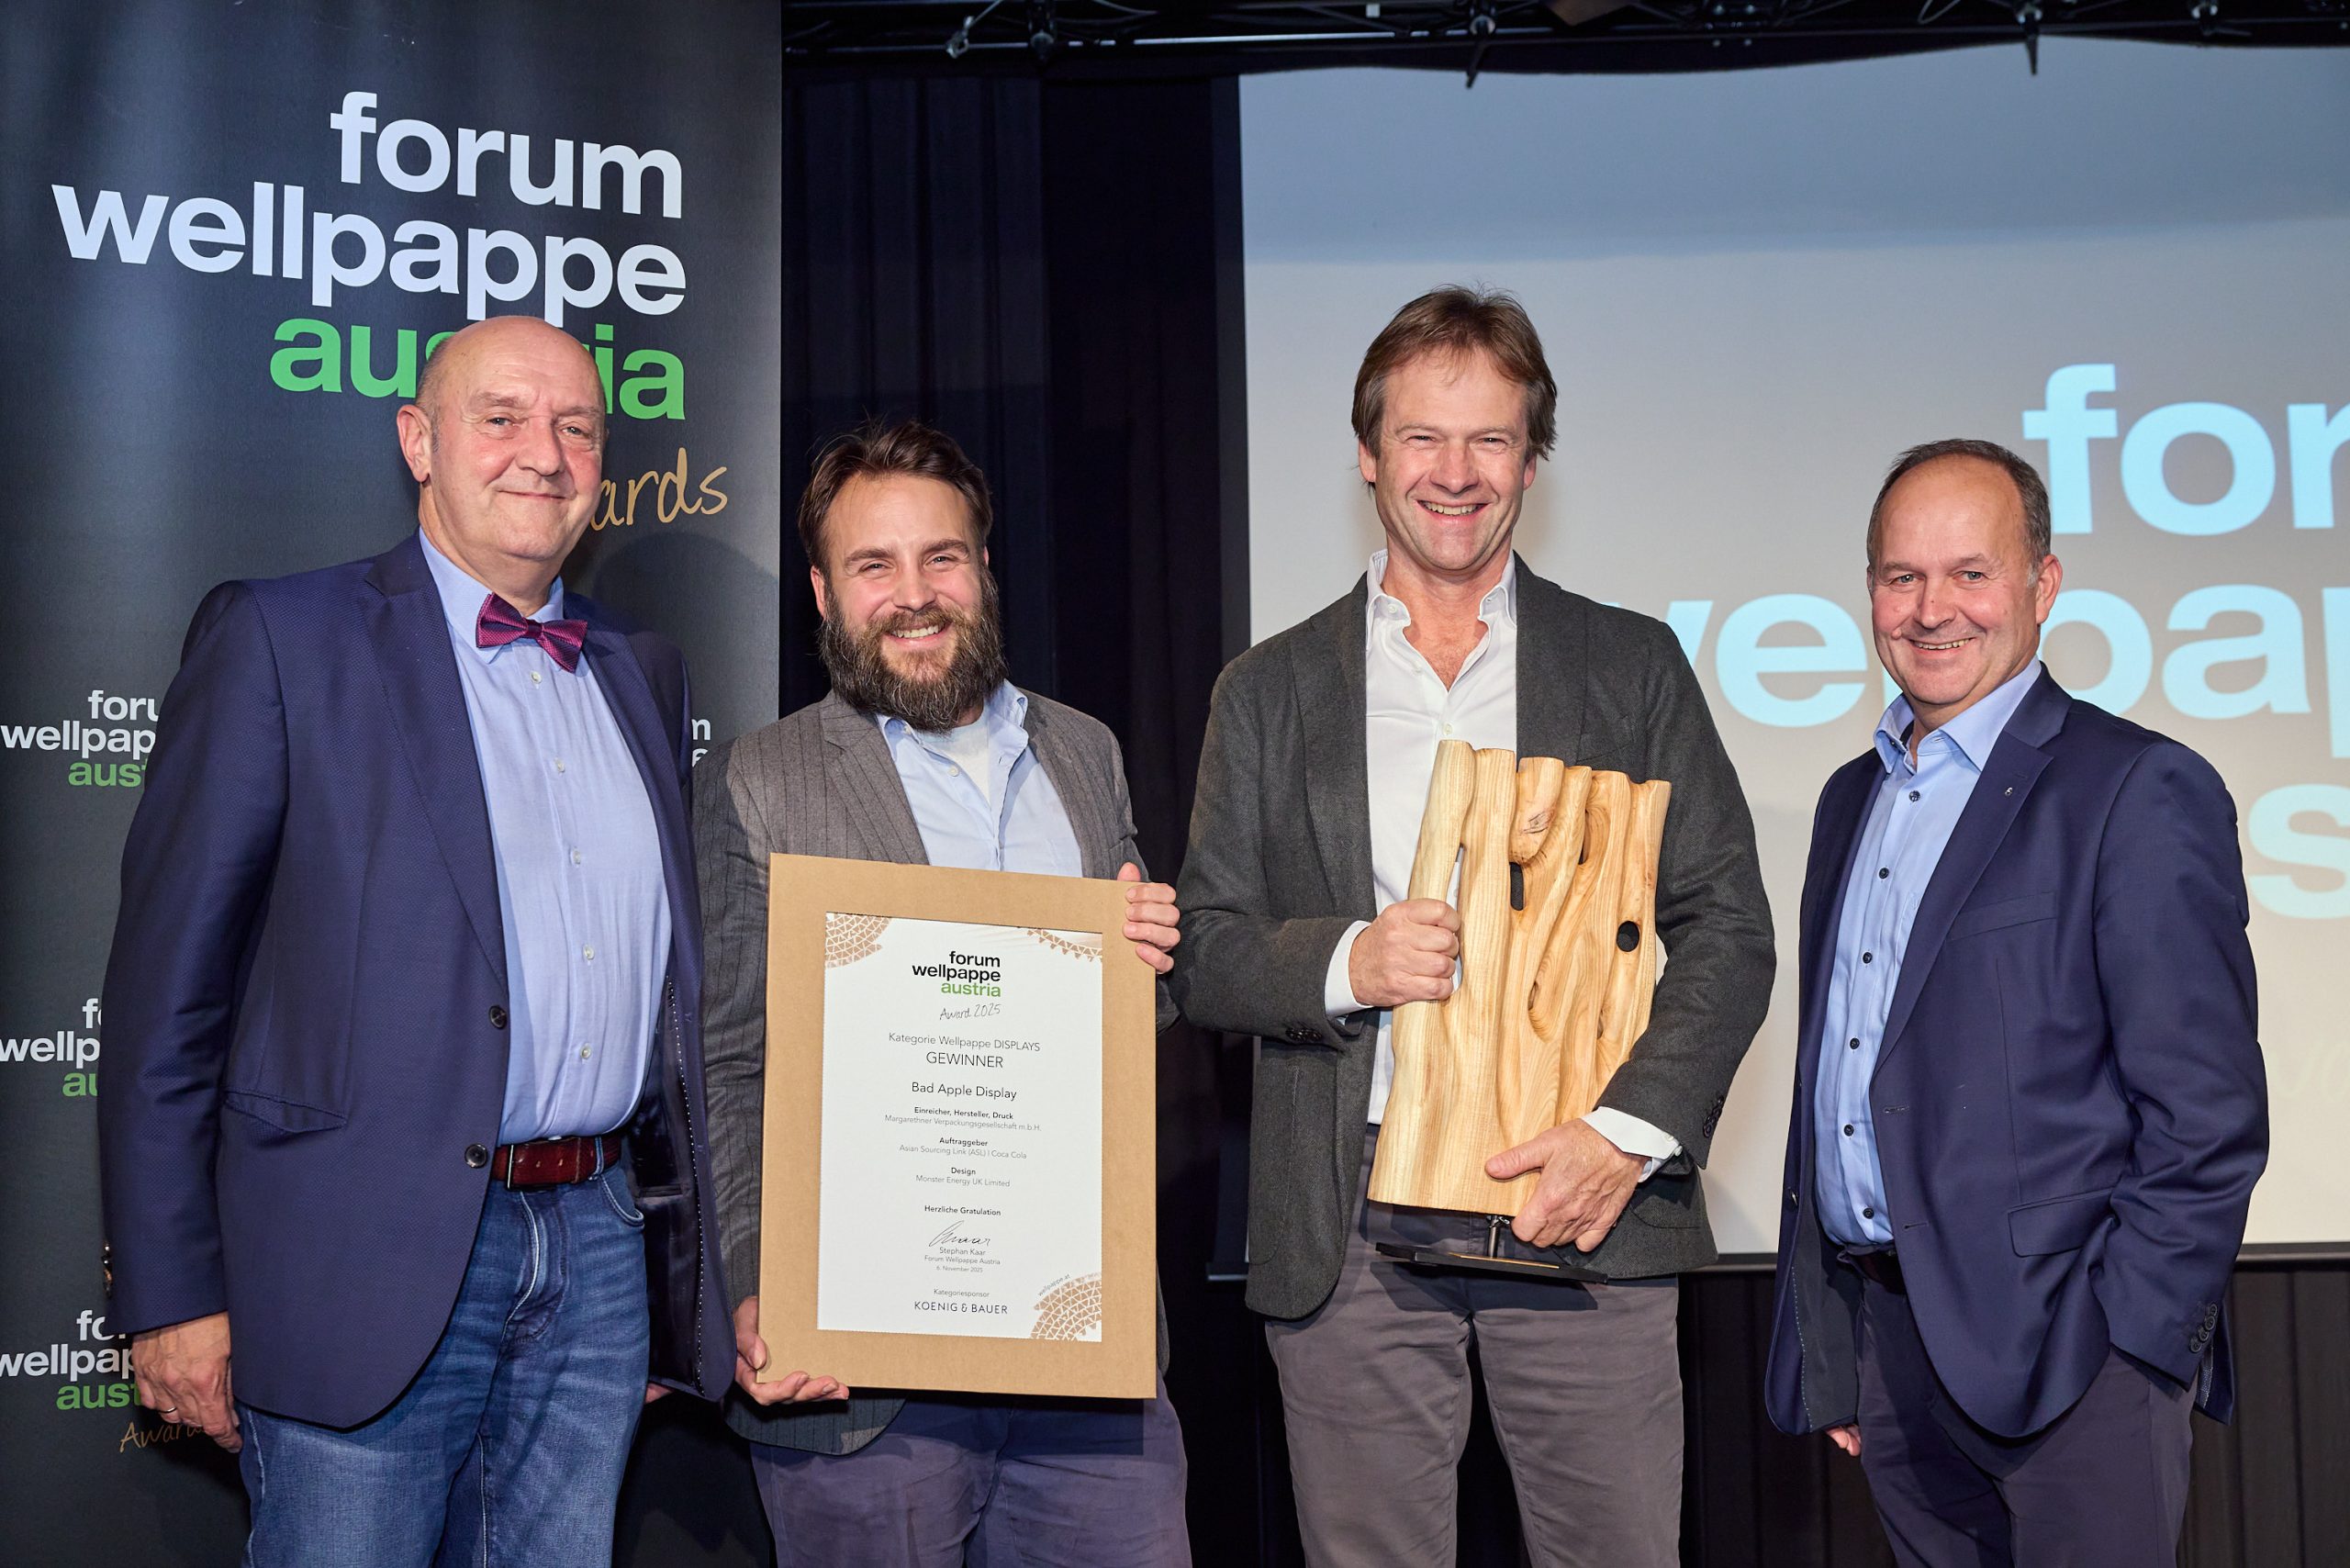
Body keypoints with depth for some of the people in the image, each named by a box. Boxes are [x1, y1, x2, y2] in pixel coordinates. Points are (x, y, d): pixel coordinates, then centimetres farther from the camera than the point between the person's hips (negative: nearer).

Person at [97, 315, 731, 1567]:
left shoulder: (641, 672, 15)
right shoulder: (279, 641, -2)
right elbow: (169, 983, -5)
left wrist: (683, 1271, 16)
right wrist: (171, 1295, -9)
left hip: (601, 1251, 5)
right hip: (376, 1260, -5)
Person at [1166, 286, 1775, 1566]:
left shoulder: (1633, 667, 9)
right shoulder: (1271, 692, 11)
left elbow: (1726, 928, 5)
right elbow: (1202, 955, 9)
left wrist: (1629, 1130, -9)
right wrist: (1344, 964, -11)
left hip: (1584, 1212, 0)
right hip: (1347, 1234, 1)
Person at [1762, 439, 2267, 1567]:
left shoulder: (2139, 792, -7)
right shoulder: (1854, 798, 15)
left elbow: (2208, 1118, -12)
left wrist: (2117, 1342, -16)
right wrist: (1826, 1350, 16)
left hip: (2059, 1347, -6)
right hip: (1877, 1335, 6)